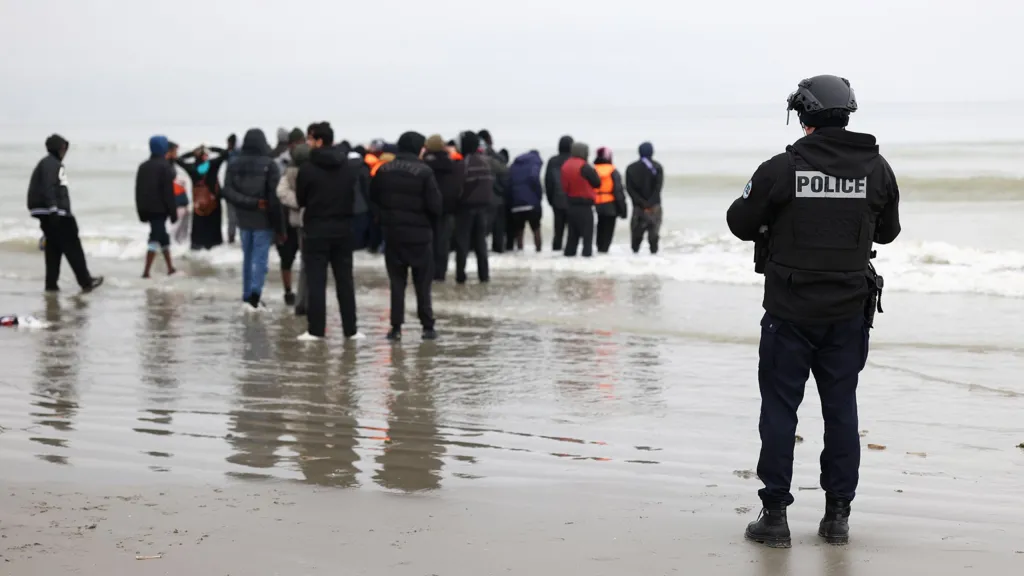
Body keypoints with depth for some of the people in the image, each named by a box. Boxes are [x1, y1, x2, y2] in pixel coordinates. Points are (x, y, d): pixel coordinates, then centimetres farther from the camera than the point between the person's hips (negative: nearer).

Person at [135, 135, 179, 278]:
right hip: (160, 208, -7)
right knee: (156, 237, -6)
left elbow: (139, 191, 13)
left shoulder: (143, 166, 11)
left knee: (162, 235, 19)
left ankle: (170, 267, 27)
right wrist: (173, 213, -9)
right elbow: (168, 192, -14)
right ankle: (146, 271, -14)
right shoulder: (164, 167, -11)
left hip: (147, 209, 7)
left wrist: (142, 212, 17)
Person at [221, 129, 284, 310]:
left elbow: (228, 192, -8)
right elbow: (275, 198, -12)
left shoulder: (234, 165, 1)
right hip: (263, 220, -4)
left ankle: (247, 295, 17)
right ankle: (255, 292, -16)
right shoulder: (269, 165, -11)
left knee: (248, 256, 14)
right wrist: (279, 227, -7)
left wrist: (249, 202, -11)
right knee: (260, 257, -2)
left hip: (244, 219, 4)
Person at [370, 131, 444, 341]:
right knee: (423, 283, 7)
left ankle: (396, 326, 3)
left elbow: (374, 199, 7)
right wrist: (431, 224, 6)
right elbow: (435, 204, -12)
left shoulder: (384, 170, 1)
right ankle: (427, 327, 8)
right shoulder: (424, 172, -12)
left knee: (397, 282, 8)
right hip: (419, 234, -3)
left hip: (392, 233, 3)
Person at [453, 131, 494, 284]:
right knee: (481, 240, 13)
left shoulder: (464, 162, -15)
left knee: (462, 241, 0)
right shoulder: (485, 161, 7)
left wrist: (455, 203, -3)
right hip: (483, 205, 6)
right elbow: (491, 182, 10)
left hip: (466, 206, -6)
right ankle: (484, 274, 11)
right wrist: (487, 202, 14)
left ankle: (461, 275, -4)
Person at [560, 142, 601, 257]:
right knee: (587, 234, -4)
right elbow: (597, 183, -7)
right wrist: (593, 172, 7)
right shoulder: (584, 167, -15)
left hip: (570, 204, 7)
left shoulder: (566, 166, 9)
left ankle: (569, 255, 15)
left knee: (573, 234, 15)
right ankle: (587, 254, -9)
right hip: (584, 205, -7)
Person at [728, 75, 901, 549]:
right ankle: (838, 516, 13)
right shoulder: (876, 169, -1)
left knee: (780, 407, 5)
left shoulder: (783, 168, -12)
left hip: (791, 310, -3)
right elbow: (887, 230, 12)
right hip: (849, 312, 3)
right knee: (841, 407, 11)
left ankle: (775, 516, 5)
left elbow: (740, 222, -3)